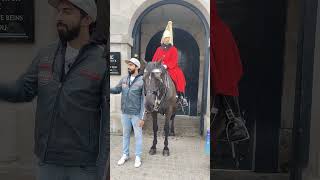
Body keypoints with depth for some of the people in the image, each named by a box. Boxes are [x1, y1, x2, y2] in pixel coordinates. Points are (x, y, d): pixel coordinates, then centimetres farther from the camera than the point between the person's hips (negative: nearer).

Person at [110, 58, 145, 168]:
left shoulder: (142, 81, -12)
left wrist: (142, 117, -14)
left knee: (138, 136, 9)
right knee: (125, 135, 18)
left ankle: (138, 157, 24)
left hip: (136, 114, -4)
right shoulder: (124, 79, 3)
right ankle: (125, 155, 34)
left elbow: (144, 100, -12)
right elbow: (116, 90, 10)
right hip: (125, 113, 5)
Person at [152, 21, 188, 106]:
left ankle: (181, 96, -22)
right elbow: (154, 60, 12)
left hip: (171, 68, -3)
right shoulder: (159, 49, 16)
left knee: (179, 75, -27)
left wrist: (166, 65, -20)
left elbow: (174, 61, -6)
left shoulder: (173, 49, 6)